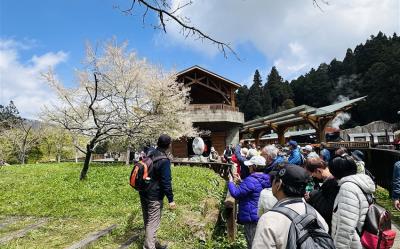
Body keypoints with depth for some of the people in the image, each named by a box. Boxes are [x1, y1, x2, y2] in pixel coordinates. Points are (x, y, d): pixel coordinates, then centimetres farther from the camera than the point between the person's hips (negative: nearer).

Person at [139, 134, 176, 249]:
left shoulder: (149, 155, 3)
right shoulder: (164, 160, -20)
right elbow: (166, 182, -20)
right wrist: (171, 199, -14)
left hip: (143, 193, 8)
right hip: (154, 196, -8)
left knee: (147, 221, 19)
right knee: (153, 223, 1)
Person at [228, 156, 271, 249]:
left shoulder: (251, 180, -25)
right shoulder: (266, 179, 4)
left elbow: (236, 193, -24)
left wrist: (230, 182, -9)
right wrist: (241, 182, 13)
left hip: (252, 217, -9)